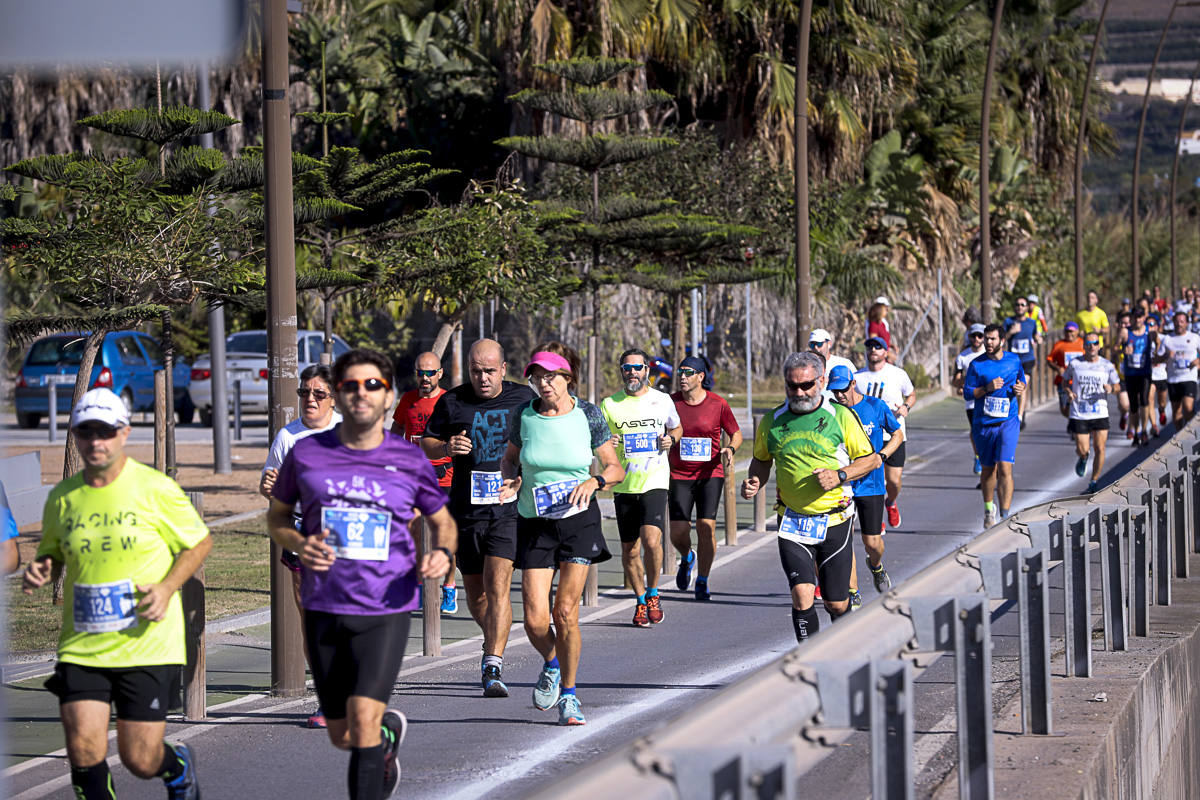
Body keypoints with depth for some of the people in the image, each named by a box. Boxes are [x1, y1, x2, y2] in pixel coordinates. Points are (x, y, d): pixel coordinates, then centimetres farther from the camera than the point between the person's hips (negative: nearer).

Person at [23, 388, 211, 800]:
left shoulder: (156, 489, -5)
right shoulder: (62, 497, 5)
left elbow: (200, 542, 4)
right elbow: (51, 553, 20)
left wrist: (167, 587, -12)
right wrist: (38, 569, -4)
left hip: (146, 646, -3)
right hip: (81, 648, 3)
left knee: (141, 761, 1)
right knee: (84, 752, -12)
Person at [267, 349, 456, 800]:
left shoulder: (410, 461, 0)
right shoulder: (306, 454, 1)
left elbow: (442, 521, 15)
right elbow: (276, 516, 14)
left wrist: (441, 552, -7)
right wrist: (300, 545, -7)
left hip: (385, 613, -2)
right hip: (324, 610, 2)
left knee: (363, 722, -19)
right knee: (342, 737, 12)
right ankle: (390, 730, 46)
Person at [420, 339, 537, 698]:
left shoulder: (524, 398, 4)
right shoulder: (451, 402, 2)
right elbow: (425, 445, 9)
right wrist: (446, 447, -13)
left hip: (508, 509, -2)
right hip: (466, 509, 2)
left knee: (498, 586, -16)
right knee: (475, 590, 13)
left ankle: (493, 668, -19)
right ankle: (492, 641, 42)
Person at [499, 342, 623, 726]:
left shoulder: (588, 415, -4)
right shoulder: (524, 416, -2)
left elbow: (615, 468, 4)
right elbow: (509, 458, 15)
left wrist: (593, 481, -17)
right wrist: (512, 479, -7)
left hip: (578, 519, -1)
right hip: (534, 523, 1)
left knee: (566, 613, -8)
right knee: (535, 621, -7)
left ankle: (568, 695, 10)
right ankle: (551, 664, 27)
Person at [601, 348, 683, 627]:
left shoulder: (663, 400, 5)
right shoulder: (609, 405, 4)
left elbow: (677, 427, 23)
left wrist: (671, 439, 0)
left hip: (655, 481, -2)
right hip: (624, 485, 2)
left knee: (651, 539, -20)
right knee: (629, 549, 5)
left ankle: (653, 594, 3)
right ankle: (641, 601, 26)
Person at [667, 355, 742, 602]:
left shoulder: (718, 404, -4)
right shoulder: (671, 402, 0)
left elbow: (736, 434, 7)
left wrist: (731, 449, -12)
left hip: (710, 474, -1)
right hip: (679, 475, 1)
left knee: (706, 527, -10)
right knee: (678, 531, -6)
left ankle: (702, 581, 6)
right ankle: (686, 559, 29)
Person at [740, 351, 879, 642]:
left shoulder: (841, 417, -3)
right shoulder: (773, 421, 3)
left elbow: (871, 459, 2)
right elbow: (761, 460, 19)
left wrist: (839, 476, -15)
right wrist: (754, 482, -3)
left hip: (835, 521, -1)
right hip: (792, 521, 1)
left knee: (836, 604, 5)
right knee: (802, 596, -16)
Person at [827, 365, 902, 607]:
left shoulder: (875, 406, -3)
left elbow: (897, 435, 8)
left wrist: (881, 455, -9)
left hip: (870, 484, -1)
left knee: (872, 542, -1)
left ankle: (876, 567, 35)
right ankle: (852, 594, 3)